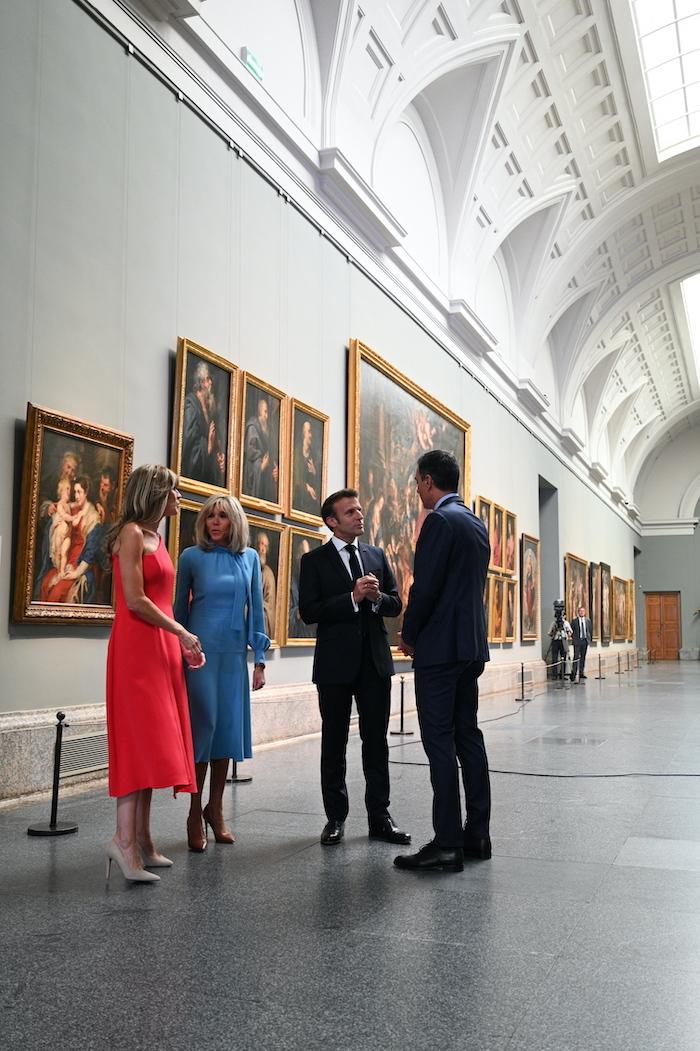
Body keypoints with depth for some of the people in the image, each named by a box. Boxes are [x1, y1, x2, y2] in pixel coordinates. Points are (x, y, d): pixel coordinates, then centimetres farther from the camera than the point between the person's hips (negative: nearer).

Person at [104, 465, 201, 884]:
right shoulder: (131, 533, -9)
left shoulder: (156, 537, 18)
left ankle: (143, 840, 11)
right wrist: (182, 632, -10)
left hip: (161, 647, 9)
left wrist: (181, 643, 11)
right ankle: (125, 839, -12)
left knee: (155, 743, 7)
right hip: (136, 648, -9)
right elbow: (135, 601, -16)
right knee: (142, 738, -13)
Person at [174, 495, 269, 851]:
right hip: (201, 651, -3)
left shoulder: (250, 558, 9)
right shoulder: (192, 557, 2)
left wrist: (259, 660, 6)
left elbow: (255, 610, 10)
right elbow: (180, 608, 8)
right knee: (203, 725, -5)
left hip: (235, 654, 3)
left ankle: (215, 808, 19)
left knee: (228, 727, 5)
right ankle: (195, 814, 7)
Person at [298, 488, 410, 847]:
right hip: (336, 662, -3)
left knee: (376, 740, 7)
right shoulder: (314, 560, -2)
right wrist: (353, 597, -19)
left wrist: (377, 596, -12)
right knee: (334, 743, 8)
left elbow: (395, 605, 10)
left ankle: (379, 817, 15)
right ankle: (335, 818, 19)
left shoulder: (377, 556, 10)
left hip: (375, 660, 3)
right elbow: (309, 611, -13)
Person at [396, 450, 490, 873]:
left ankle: (447, 844, -3)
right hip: (472, 645, 9)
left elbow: (425, 586, -18)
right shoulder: (477, 524, 16)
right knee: (468, 736, 12)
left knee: (440, 743, -6)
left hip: (440, 647, -9)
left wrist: (409, 635, -3)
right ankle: (477, 835, 18)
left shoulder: (441, 520, -13)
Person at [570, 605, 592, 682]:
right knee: (576, 657, -10)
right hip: (577, 641, -4)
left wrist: (590, 639, 7)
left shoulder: (587, 621, 9)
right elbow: (571, 630, 3)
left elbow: (590, 631, 13)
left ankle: (581, 673, 13)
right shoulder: (574, 620, -1)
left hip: (585, 640, 4)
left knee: (583, 657, 7)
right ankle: (573, 673, -10)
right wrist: (573, 638, -4)